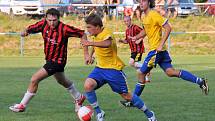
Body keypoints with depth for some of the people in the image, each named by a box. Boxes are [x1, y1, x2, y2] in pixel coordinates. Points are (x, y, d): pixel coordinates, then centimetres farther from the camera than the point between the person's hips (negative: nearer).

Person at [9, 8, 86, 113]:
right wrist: (25, 32, -28)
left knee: (34, 79, -12)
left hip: (57, 60, -8)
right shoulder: (44, 24, -12)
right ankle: (79, 98, 54)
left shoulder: (64, 29, -27)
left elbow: (82, 34, -19)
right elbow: (32, 28, -4)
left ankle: (22, 105, 2)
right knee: (62, 81, 30)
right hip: (49, 59, 8)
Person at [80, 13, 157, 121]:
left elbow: (107, 44, -47)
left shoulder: (106, 33, -22)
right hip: (100, 68, 7)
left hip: (113, 69, -7)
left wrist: (91, 43, -58)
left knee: (126, 96, 1)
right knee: (88, 85, -21)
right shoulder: (95, 35, 4)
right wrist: (90, 55, 19)